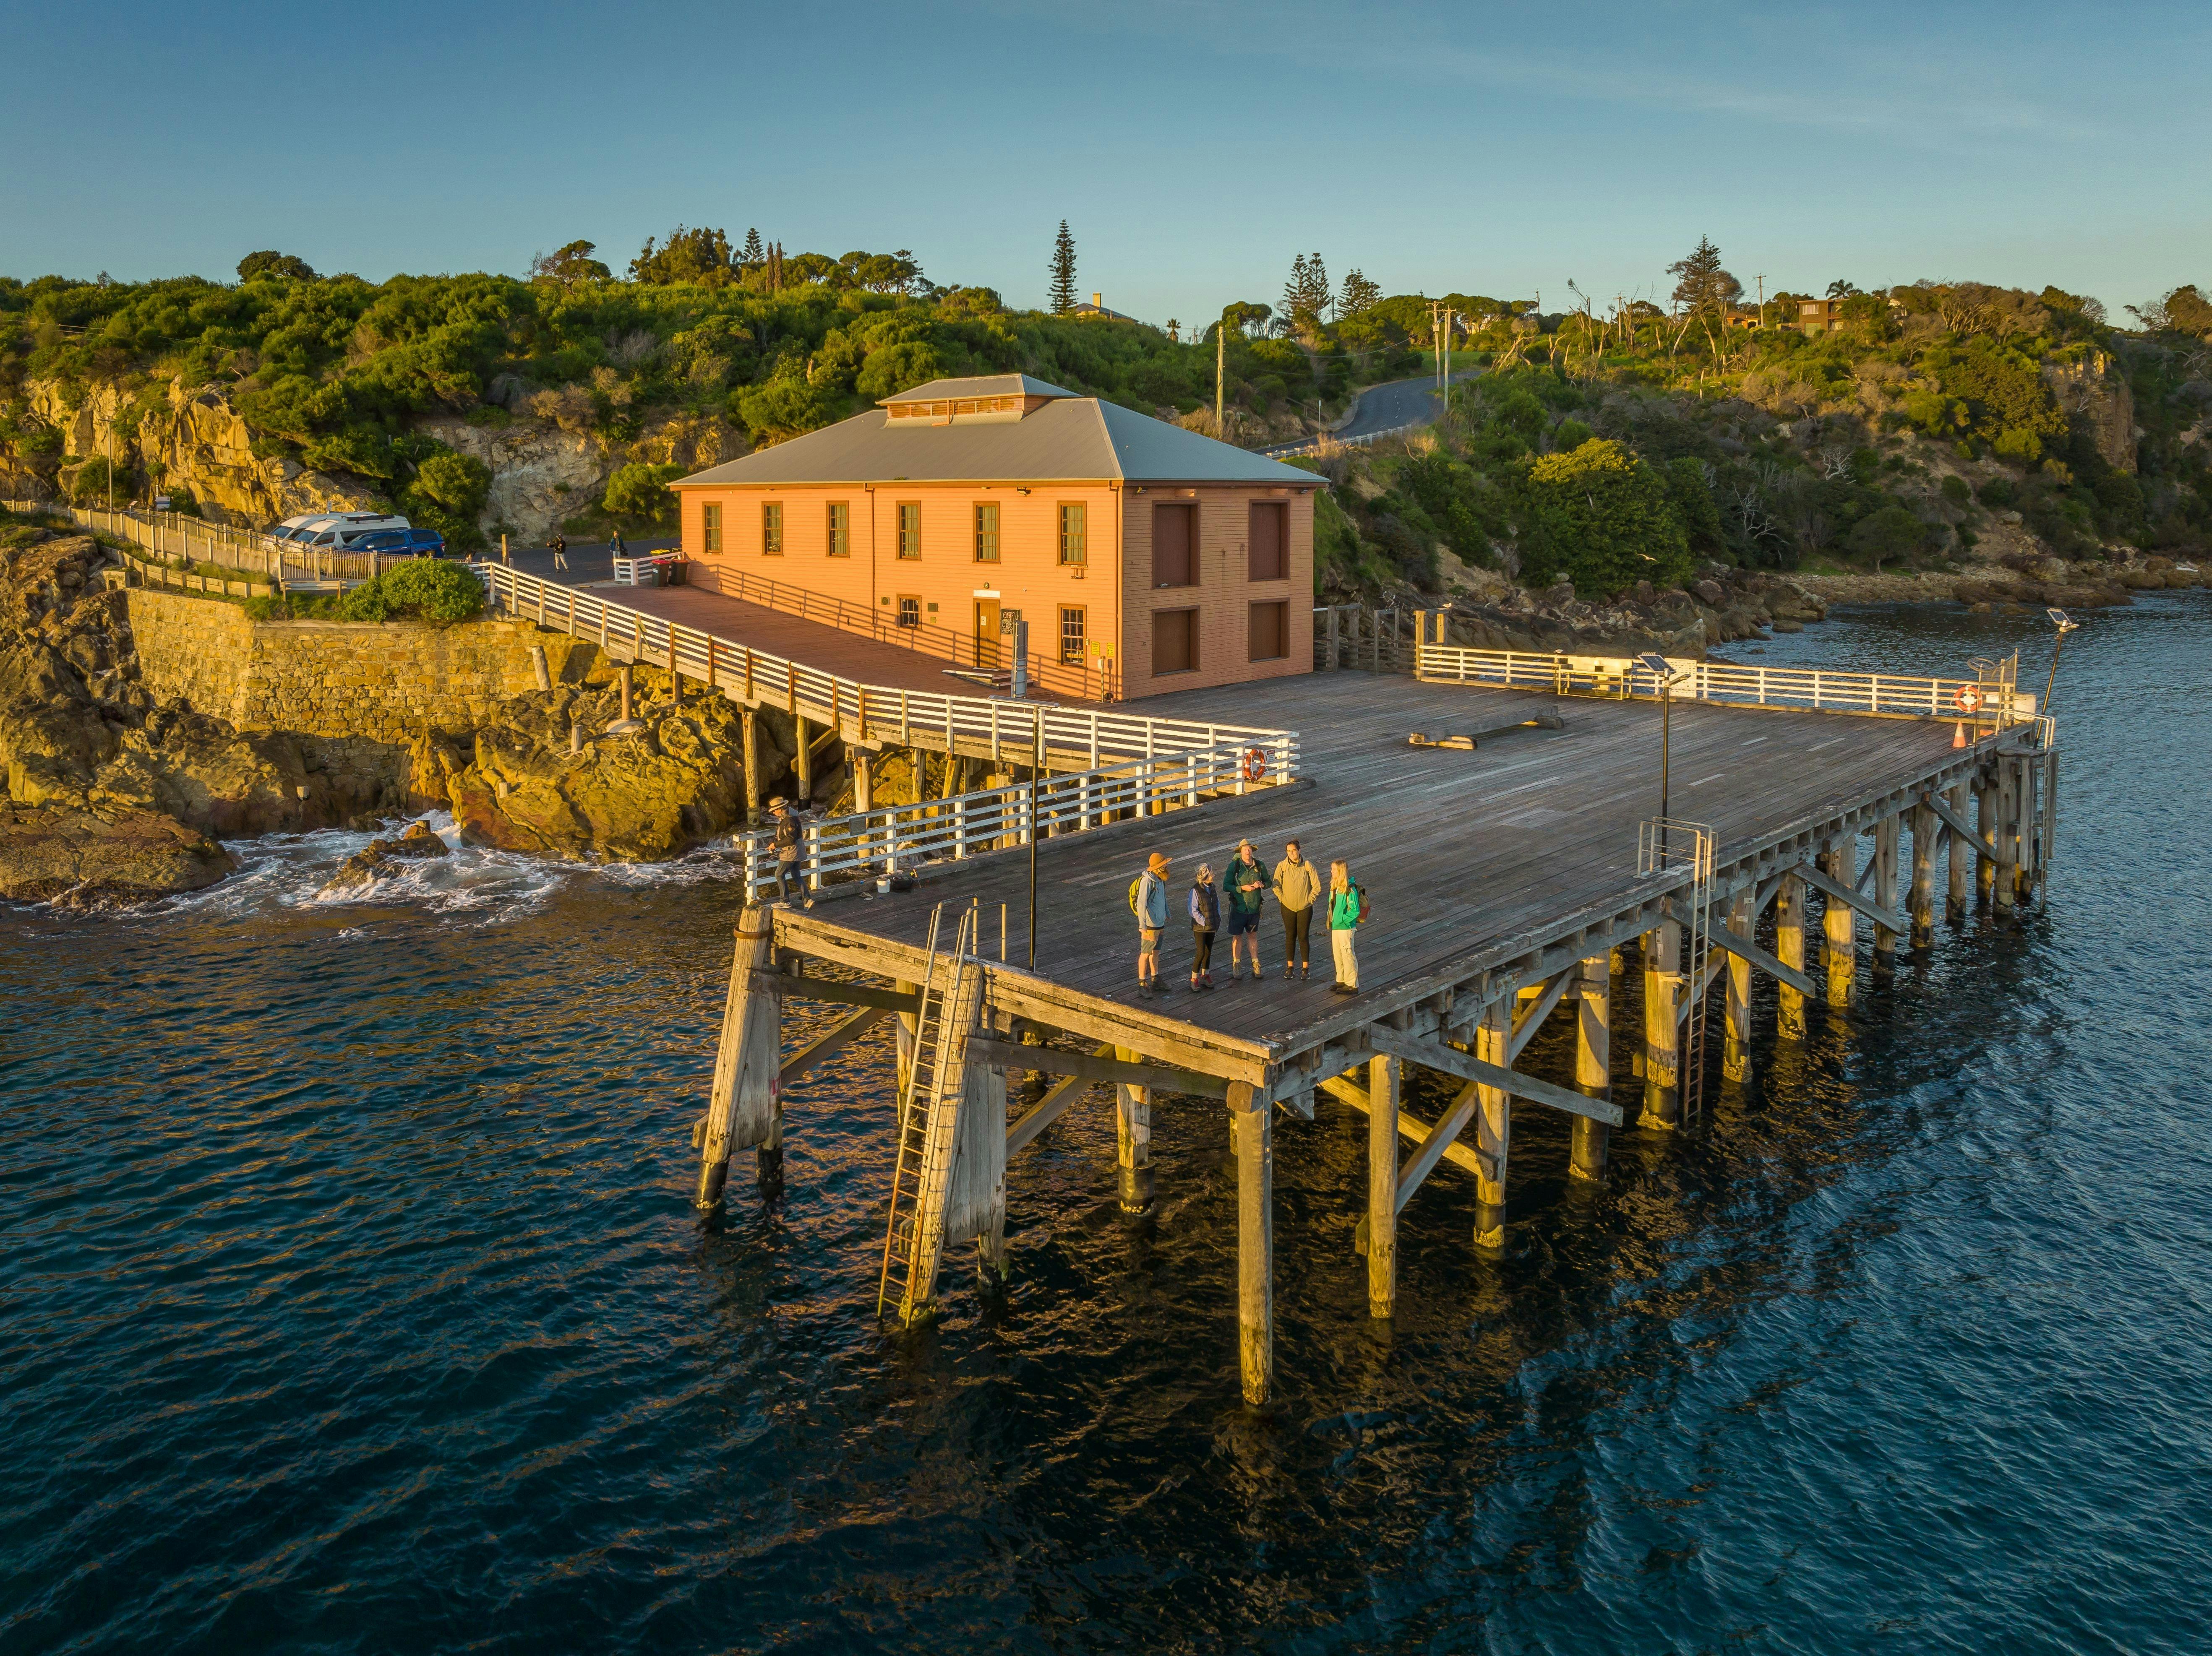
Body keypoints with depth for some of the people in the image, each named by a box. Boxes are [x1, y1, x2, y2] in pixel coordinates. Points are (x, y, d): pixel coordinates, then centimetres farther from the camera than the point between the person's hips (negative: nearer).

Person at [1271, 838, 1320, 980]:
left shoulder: (1308, 866, -11)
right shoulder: (1282, 866, -7)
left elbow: (1317, 886, -5)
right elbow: (1276, 885, 2)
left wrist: (1309, 900, -5)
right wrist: (1282, 899, -2)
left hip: (1305, 908, -1)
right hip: (1288, 908, 1)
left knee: (1303, 937, 3)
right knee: (1290, 937, 8)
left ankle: (1305, 968, 14)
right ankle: (1290, 967, 18)